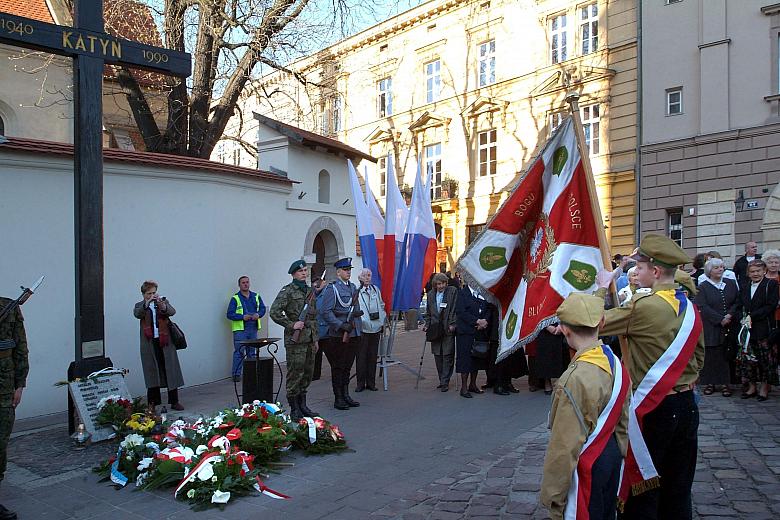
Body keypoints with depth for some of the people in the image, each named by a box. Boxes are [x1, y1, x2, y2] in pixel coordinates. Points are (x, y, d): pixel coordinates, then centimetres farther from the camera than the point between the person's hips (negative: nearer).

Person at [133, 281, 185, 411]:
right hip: (149, 343, 0)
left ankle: (174, 401, 11)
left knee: (171, 371, 2)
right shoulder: (140, 305, 8)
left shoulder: (163, 301, 8)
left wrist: (162, 305, -29)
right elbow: (137, 314, -14)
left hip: (165, 342, 0)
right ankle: (152, 403, 10)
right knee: (152, 373, 2)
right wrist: (146, 304, -30)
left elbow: (172, 312, -10)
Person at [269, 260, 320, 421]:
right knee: (295, 374, -4)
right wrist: (291, 325, -16)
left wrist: (315, 338, 18)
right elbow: (274, 312, -15)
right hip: (295, 339, -7)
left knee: (307, 373, 12)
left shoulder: (310, 291, 16)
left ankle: (302, 406, 24)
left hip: (309, 339, 8)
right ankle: (294, 410, 4)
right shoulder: (287, 291, -7)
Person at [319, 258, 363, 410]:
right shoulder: (332, 288, -9)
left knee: (347, 367, 14)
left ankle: (346, 395, 23)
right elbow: (325, 312, -15)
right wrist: (341, 325, -21)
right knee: (338, 368, 2)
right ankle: (338, 399, 9)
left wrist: (357, 313, 2)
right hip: (337, 335, -7)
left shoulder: (353, 287, 14)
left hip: (353, 334, 7)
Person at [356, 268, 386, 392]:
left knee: (373, 356, 9)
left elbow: (381, 306, 19)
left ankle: (371, 382, 17)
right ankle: (360, 383, 9)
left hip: (376, 327, 5)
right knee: (361, 356, -1)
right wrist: (360, 320, -17)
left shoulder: (376, 289, 13)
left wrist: (382, 320, 11)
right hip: (362, 327, -5)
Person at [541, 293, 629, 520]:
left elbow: (565, 445, -24)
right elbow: (623, 421, 8)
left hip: (586, 468, -8)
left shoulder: (574, 380, -28)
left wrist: (552, 493, -14)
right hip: (612, 458, 8)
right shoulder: (615, 363, -4)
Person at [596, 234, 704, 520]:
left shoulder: (643, 306, -21)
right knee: (679, 490, 17)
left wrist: (602, 287, -2)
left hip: (652, 410, -7)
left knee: (644, 490, 6)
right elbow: (698, 356, 15)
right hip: (686, 405, 7)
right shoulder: (690, 307, 4)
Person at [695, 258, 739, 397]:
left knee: (726, 355, 2)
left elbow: (737, 302, 7)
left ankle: (725, 383, 8)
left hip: (729, 327, 2)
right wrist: (720, 319, -15)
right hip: (711, 327, -2)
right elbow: (702, 307, -9)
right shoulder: (703, 287, -1)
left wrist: (730, 315, -11)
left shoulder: (731, 284, 10)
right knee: (710, 355, 0)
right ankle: (710, 383, 7)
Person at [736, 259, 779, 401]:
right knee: (746, 358, 4)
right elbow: (740, 308, 14)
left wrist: (752, 316, -15)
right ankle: (752, 386, 16)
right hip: (747, 329, 5)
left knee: (766, 359, 2)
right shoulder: (744, 288, 15)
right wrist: (743, 319, -5)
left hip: (764, 329, -5)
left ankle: (764, 388, 14)